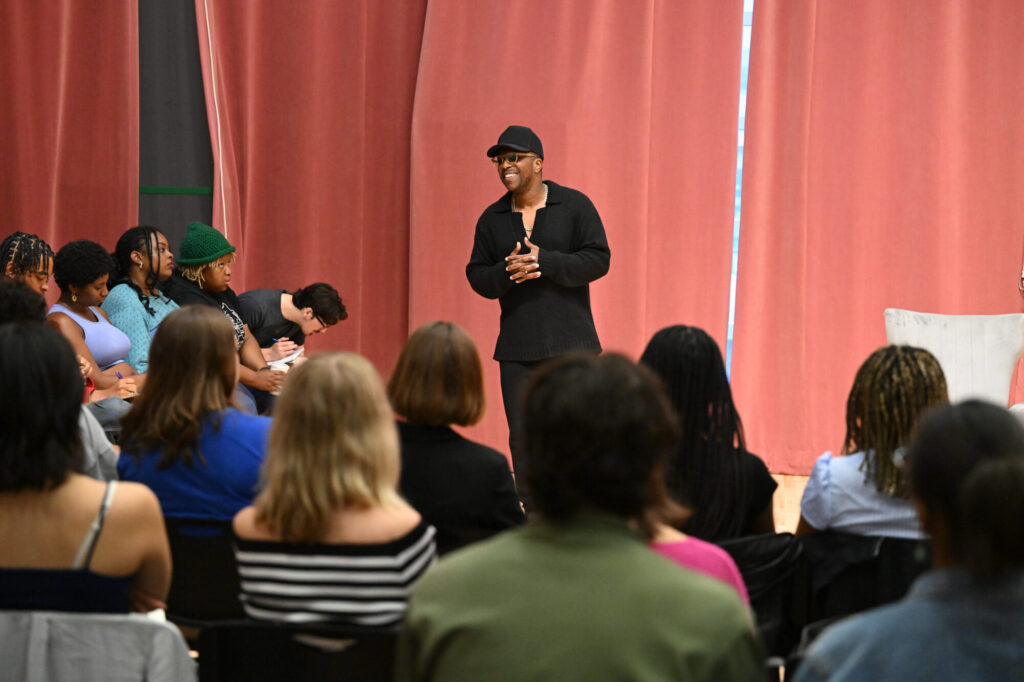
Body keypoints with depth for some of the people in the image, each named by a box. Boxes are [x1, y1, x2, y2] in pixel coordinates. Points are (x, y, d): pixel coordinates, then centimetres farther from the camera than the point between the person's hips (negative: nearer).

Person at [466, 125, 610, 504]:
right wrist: (506, 272, -13)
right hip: (517, 345, 3)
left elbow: (598, 259, -7)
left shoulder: (575, 205, 0)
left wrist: (544, 261, -18)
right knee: (522, 434, 3)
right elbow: (477, 276, 9)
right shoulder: (491, 219, 10)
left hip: (571, 342, -3)